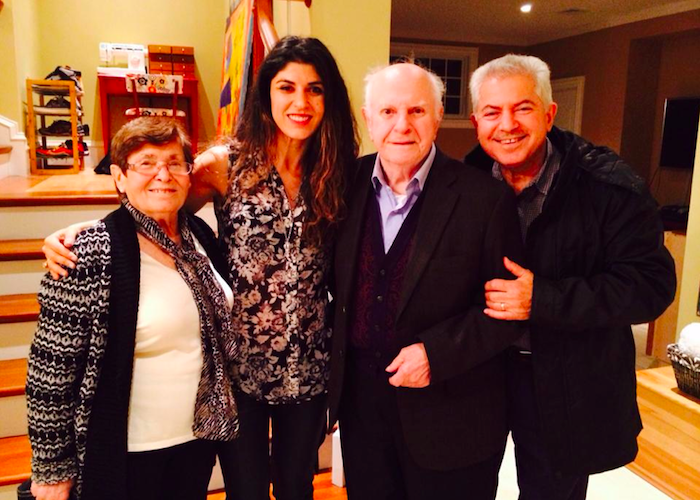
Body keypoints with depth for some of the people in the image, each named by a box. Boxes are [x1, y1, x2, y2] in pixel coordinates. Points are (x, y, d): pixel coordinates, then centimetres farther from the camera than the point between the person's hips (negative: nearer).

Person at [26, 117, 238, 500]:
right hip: (127, 453, -5)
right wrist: (52, 469, -9)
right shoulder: (92, 255, -20)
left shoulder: (200, 234, -1)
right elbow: (51, 367, -15)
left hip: (199, 438, 6)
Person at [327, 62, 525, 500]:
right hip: (360, 396, 4)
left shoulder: (486, 199, -14)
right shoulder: (349, 185, -2)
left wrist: (437, 353, -19)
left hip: (451, 415, -3)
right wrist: (338, 369, 4)